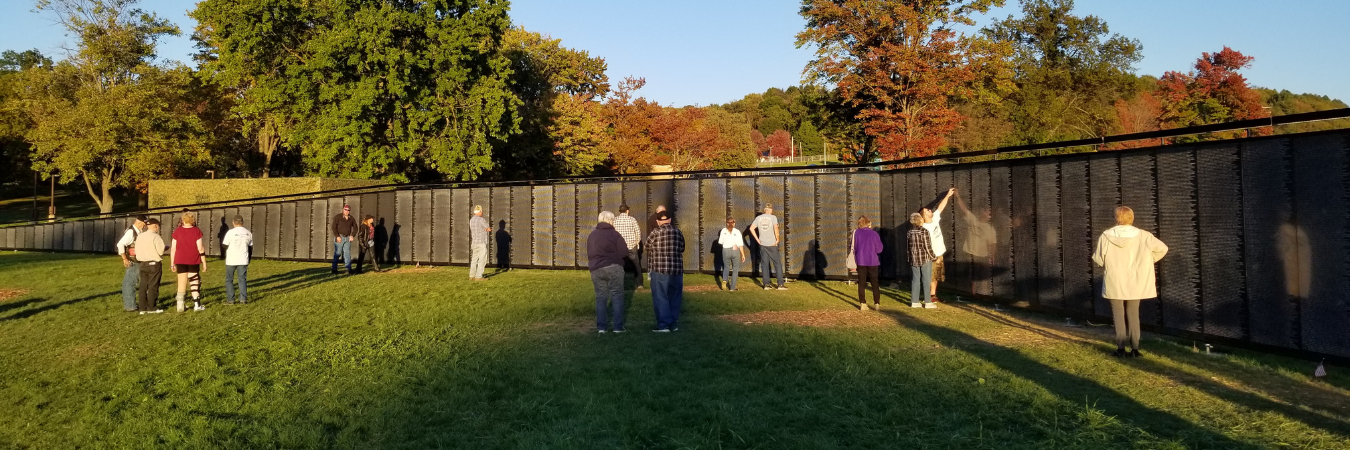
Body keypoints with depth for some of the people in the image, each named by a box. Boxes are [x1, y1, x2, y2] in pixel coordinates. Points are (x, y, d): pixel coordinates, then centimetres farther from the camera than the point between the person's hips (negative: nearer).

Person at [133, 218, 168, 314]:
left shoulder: (139, 236, 7)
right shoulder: (155, 236, -13)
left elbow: (137, 250, 9)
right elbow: (161, 251, -15)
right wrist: (166, 247, 5)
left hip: (143, 264, 6)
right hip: (154, 264, -6)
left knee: (143, 286, 10)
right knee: (153, 287, -1)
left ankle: (142, 308, 12)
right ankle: (151, 308, 2)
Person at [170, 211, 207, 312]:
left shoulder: (177, 231, 2)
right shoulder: (196, 231, -3)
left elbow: (173, 249, 1)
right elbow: (200, 249, -6)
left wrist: (172, 264, 8)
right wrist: (204, 262, 0)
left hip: (180, 262, 2)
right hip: (193, 261, -2)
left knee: (181, 283, 7)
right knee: (194, 282, 6)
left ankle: (180, 305, 3)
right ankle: (197, 305, 6)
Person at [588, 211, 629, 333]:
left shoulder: (592, 235, 10)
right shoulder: (614, 234, -7)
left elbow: (588, 254, 16)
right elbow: (624, 253, -9)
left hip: (596, 269, 5)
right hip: (613, 268, -5)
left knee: (600, 298, 9)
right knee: (617, 297, 2)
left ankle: (602, 327, 8)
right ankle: (618, 327, 1)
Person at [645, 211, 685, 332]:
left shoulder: (656, 232, -5)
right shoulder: (678, 232, 6)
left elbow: (648, 247, 8)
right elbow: (682, 249, 12)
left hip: (660, 269, -4)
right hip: (677, 269, 4)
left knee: (660, 298, 0)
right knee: (675, 297, 14)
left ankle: (664, 324, -4)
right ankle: (674, 323, 19)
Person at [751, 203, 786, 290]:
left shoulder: (758, 218, 5)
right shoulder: (773, 217, -6)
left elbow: (751, 228, 0)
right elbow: (776, 228, -20)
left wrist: (757, 239, 3)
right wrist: (777, 239, -10)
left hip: (762, 244, 4)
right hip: (772, 244, -4)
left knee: (765, 264, 8)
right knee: (778, 264, 4)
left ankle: (766, 284, 7)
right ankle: (780, 284, 1)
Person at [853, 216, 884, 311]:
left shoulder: (856, 233, -6)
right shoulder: (874, 234, -11)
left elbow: (854, 247, 0)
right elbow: (879, 249, -8)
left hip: (861, 261, 1)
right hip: (873, 261, -1)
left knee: (862, 283, 8)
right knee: (875, 283, 10)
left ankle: (862, 303, 5)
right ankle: (877, 304, 9)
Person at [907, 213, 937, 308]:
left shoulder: (909, 232, 2)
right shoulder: (924, 231, -14)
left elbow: (910, 246, 6)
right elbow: (927, 247, -13)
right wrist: (933, 257, -1)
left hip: (913, 259, 5)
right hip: (925, 258, -5)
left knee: (915, 279, 10)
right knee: (926, 280, 2)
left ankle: (914, 301, 11)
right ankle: (927, 302, 5)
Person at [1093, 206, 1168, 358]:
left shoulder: (1106, 236, -11)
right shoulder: (1143, 236, -6)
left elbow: (1099, 260, -7)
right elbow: (1162, 249, 0)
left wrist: (1093, 256, 16)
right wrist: (1148, 260, 13)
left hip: (1114, 283, -2)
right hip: (1135, 283, 2)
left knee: (1118, 314, 7)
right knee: (1133, 315, 12)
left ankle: (1121, 348, 5)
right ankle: (1135, 348, 12)